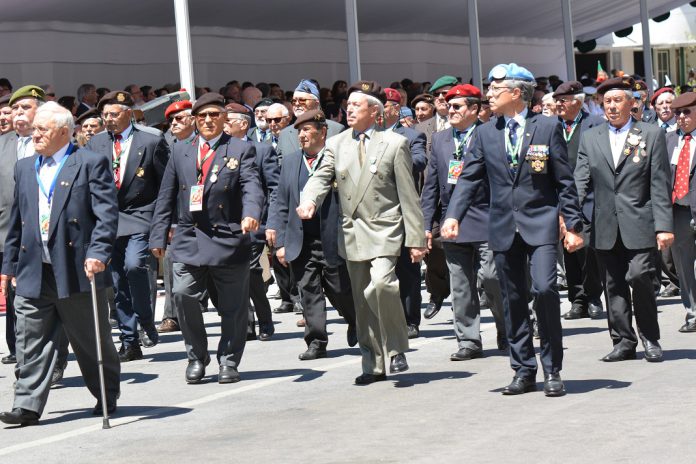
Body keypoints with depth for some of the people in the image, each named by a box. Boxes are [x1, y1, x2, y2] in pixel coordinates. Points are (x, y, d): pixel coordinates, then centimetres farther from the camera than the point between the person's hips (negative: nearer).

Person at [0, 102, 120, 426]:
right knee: (31, 343, -1)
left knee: (92, 341, 7)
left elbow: (107, 214, -10)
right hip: (34, 273, 5)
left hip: (77, 269, -5)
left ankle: (107, 397, 25)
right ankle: (28, 406, 0)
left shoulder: (91, 164, -3)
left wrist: (97, 253, -22)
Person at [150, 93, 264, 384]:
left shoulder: (241, 150, 4)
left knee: (232, 305, 4)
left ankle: (229, 361, 20)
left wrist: (251, 213, -31)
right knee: (183, 294, -13)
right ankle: (196, 357, 6)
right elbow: (166, 197, 13)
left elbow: (252, 187, -11)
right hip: (189, 239, 2)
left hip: (228, 238, -2)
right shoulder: (180, 153, 13)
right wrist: (158, 237, 6)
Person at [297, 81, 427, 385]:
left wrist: (415, 239, -4)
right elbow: (321, 177, -2)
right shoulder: (336, 144, 10)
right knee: (362, 303, 8)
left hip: (384, 231, -4)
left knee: (380, 285, -26)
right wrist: (308, 200, -25)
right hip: (352, 233, 4)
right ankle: (373, 365, 19)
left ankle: (396, 349, -8)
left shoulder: (394, 144, 0)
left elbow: (408, 195, -1)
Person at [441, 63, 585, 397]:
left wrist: (573, 225, -3)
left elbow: (564, 181, 0)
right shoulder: (485, 134, 8)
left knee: (544, 288, -17)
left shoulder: (547, 128, 0)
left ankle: (552, 370, -6)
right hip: (503, 228, 4)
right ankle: (523, 371, 17)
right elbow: (469, 178, 7)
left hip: (540, 223, -4)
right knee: (513, 300, 7)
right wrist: (453, 215, -8)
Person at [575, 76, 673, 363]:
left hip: (639, 224, -3)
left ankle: (650, 338, 3)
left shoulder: (652, 135, 5)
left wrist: (663, 226, -7)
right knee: (614, 285, 5)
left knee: (639, 276, -14)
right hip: (606, 228, 3)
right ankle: (623, 341, 14)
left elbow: (660, 185, 0)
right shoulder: (590, 138, 12)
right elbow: (581, 181, 5)